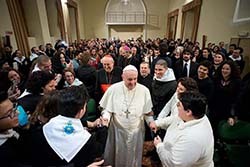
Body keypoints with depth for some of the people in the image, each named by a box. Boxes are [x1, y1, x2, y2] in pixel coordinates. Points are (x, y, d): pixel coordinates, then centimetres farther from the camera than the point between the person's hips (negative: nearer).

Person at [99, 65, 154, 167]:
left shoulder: (144, 90, -9)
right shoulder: (113, 89, -11)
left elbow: (147, 111, 3)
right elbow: (107, 108, -2)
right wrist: (106, 117, -19)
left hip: (136, 131, 1)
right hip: (117, 130, 0)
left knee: (134, 158, 20)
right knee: (116, 157, 18)